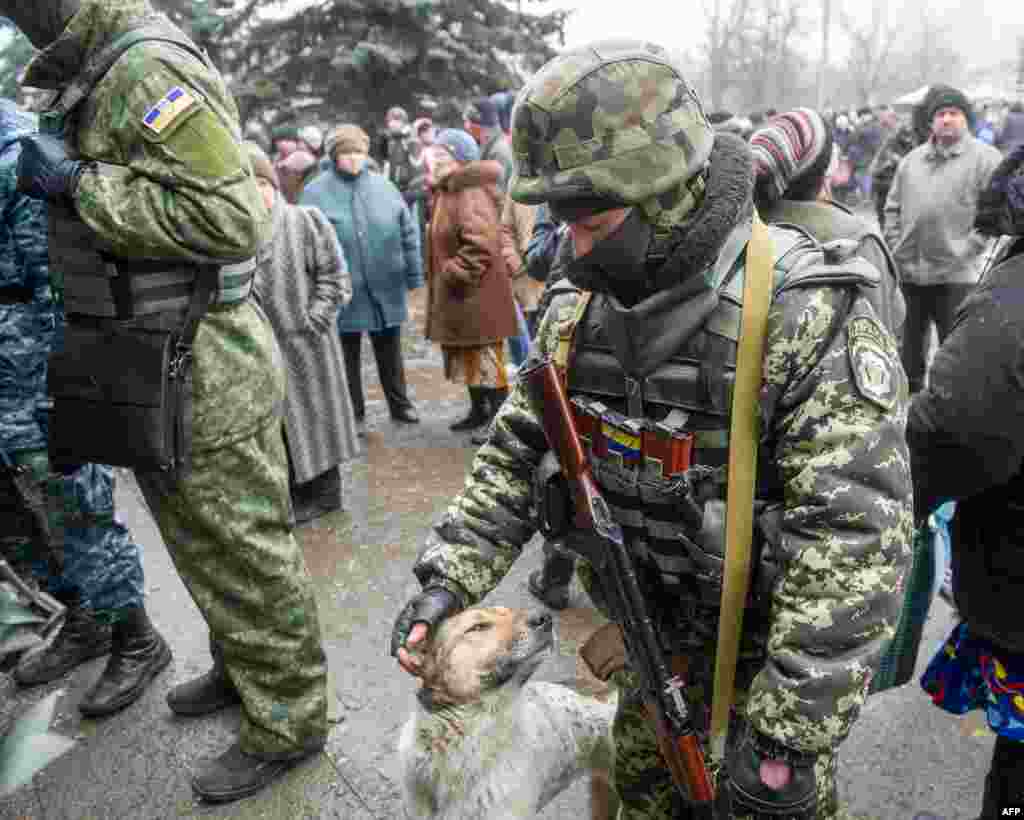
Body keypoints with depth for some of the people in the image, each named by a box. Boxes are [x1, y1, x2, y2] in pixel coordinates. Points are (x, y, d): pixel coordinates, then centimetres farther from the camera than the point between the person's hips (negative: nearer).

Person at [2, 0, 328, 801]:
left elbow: (228, 216, -26)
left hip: (202, 370, -10)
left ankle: (287, 723, 22)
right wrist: (65, 180, 13)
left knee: (244, 556, 3)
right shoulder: (114, 74, 15)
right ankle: (241, 670, 43)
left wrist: (80, 183, -19)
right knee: (208, 546, 22)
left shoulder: (149, 68, -16)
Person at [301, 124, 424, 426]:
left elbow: (408, 232, 8)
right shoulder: (316, 192, -5)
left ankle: (400, 404, 30)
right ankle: (353, 410, 26)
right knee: (348, 355, 11)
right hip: (344, 292, -2)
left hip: (386, 288, 2)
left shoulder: (383, 186, 4)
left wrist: (414, 274, 6)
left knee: (390, 351, 15)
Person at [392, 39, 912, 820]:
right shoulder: (582, 307, -7)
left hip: (776, 635, -5)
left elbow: (857, 542, -28)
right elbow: (519, 451, -1)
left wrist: (791, 733, -25)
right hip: (659, 620, 6)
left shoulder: (810, 316, -27)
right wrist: (450, 577, -10)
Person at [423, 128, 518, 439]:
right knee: (468, 356, 18)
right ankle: (479, 410, 31)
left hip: (476, 295, -10)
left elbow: (482, 245, -28)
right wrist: (441, 277, 15)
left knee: (485, 358, -3)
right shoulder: (445, 191, 14)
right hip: (453, 295, 10)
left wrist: (456, 275, -20)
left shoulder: (471, 193, -18)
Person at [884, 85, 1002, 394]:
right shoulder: (912, 159, 13)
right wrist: (895, 247, 5)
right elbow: (893, 207, 16)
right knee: (909, 346, 17)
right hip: (908, 272, 5)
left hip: (955, 276, -5)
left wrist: (964, 250, -14)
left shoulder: (986, 158, -3)